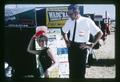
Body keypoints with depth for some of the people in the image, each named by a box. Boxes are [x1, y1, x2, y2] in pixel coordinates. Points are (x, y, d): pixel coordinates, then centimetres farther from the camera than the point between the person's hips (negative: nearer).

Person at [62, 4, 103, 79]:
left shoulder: (87, 21, -13)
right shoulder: (69, 21, 2)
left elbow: (100, 33, -11)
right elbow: (64, 31, 24)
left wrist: (92, 45, -13)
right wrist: (66, 41, 10)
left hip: (81, 47, -5)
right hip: (71, 47, 5)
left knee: (81, 69, 2)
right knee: (72, 69, 12)